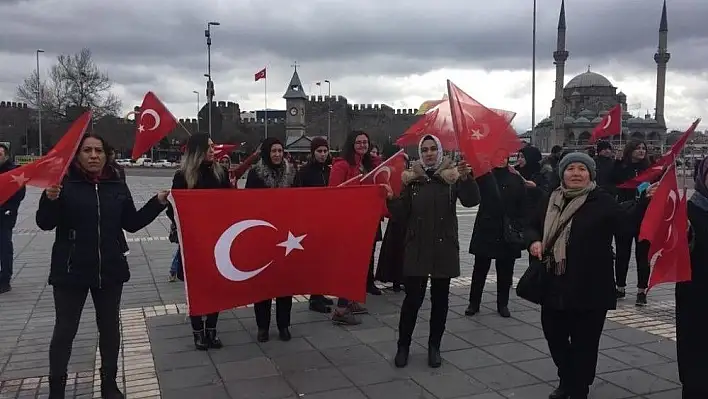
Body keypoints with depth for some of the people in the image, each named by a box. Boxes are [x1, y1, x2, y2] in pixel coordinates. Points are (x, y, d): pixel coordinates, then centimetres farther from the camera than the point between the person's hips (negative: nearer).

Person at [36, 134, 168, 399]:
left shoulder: (117, 186, 3)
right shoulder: (65, 184, -9)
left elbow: (131, 224, 8)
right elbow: (45, 224, -11)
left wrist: (157, 203, 0)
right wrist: (49, 199, -29)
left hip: (110, 270, 4)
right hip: (71, 270, -3)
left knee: (110, 328, 14)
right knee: (65, 330, 6)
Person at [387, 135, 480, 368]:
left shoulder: (452, 176, 0)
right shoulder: (411, 178, 3)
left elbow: (471, 200, -14)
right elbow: (402, 216, 3)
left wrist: (466, 178, -31)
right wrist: (391, 199, -15)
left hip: (444, 248, 0)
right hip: (417, 248, 0)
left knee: (440, 299, 9)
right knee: (413, 298, -1)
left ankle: (434, 346, 24)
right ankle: (403, 346, 16)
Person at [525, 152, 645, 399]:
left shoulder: (602, 202, -7)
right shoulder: (551, 200, 7)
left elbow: (627, 221, -20)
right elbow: (532, 226, 16)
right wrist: (534, 241, -5)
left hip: (588, 288, -5)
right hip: (553, 285, 5)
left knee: (584, 343, 6)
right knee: (554, 336, 18)